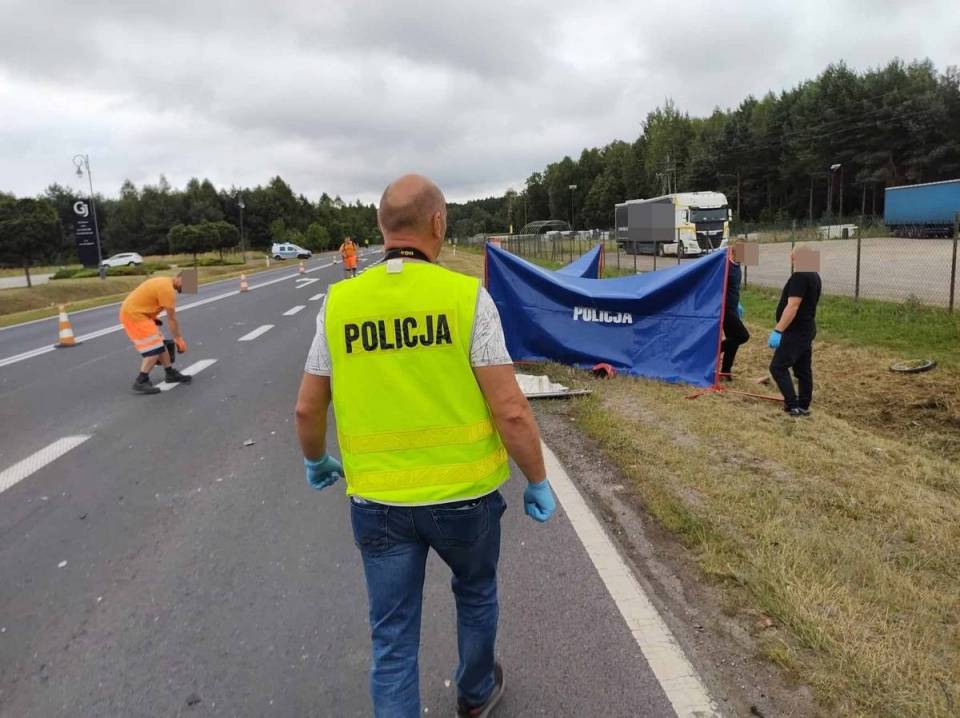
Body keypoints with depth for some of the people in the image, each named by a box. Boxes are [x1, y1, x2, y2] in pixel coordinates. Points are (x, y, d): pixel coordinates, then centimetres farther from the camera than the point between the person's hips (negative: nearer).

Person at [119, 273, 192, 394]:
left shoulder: (165, 283, 13)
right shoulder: (167, 288, -19)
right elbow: (172, 318, -14)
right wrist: (179, 339, -5)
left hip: (135, 313, 10)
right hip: (133, 315, -10)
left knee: (160, 344, 15)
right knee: (154, 350, -11)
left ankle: (170, 373, 26)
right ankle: (140, 382, -8)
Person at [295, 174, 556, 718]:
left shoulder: (339, 302, -5)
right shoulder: (466, 295, -14)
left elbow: (308, 409, 3)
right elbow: (510, 409, -16)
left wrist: (315, 461, 23)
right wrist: (539, 481, -1)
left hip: (377, 500, 1)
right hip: (464, 493, -1)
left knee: (393, 639, 15)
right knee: (476, 593, 28)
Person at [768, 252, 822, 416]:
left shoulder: (800, 276, -19)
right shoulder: (814, 276, 14)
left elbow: (792, 306, -25)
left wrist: (778, 330, -26)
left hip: (796, 331, -10)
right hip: (807, 329, 10)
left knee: (778, 367, -8)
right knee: (803, 369, 13)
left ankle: (793, 406, -10)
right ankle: (803, 406, 19)